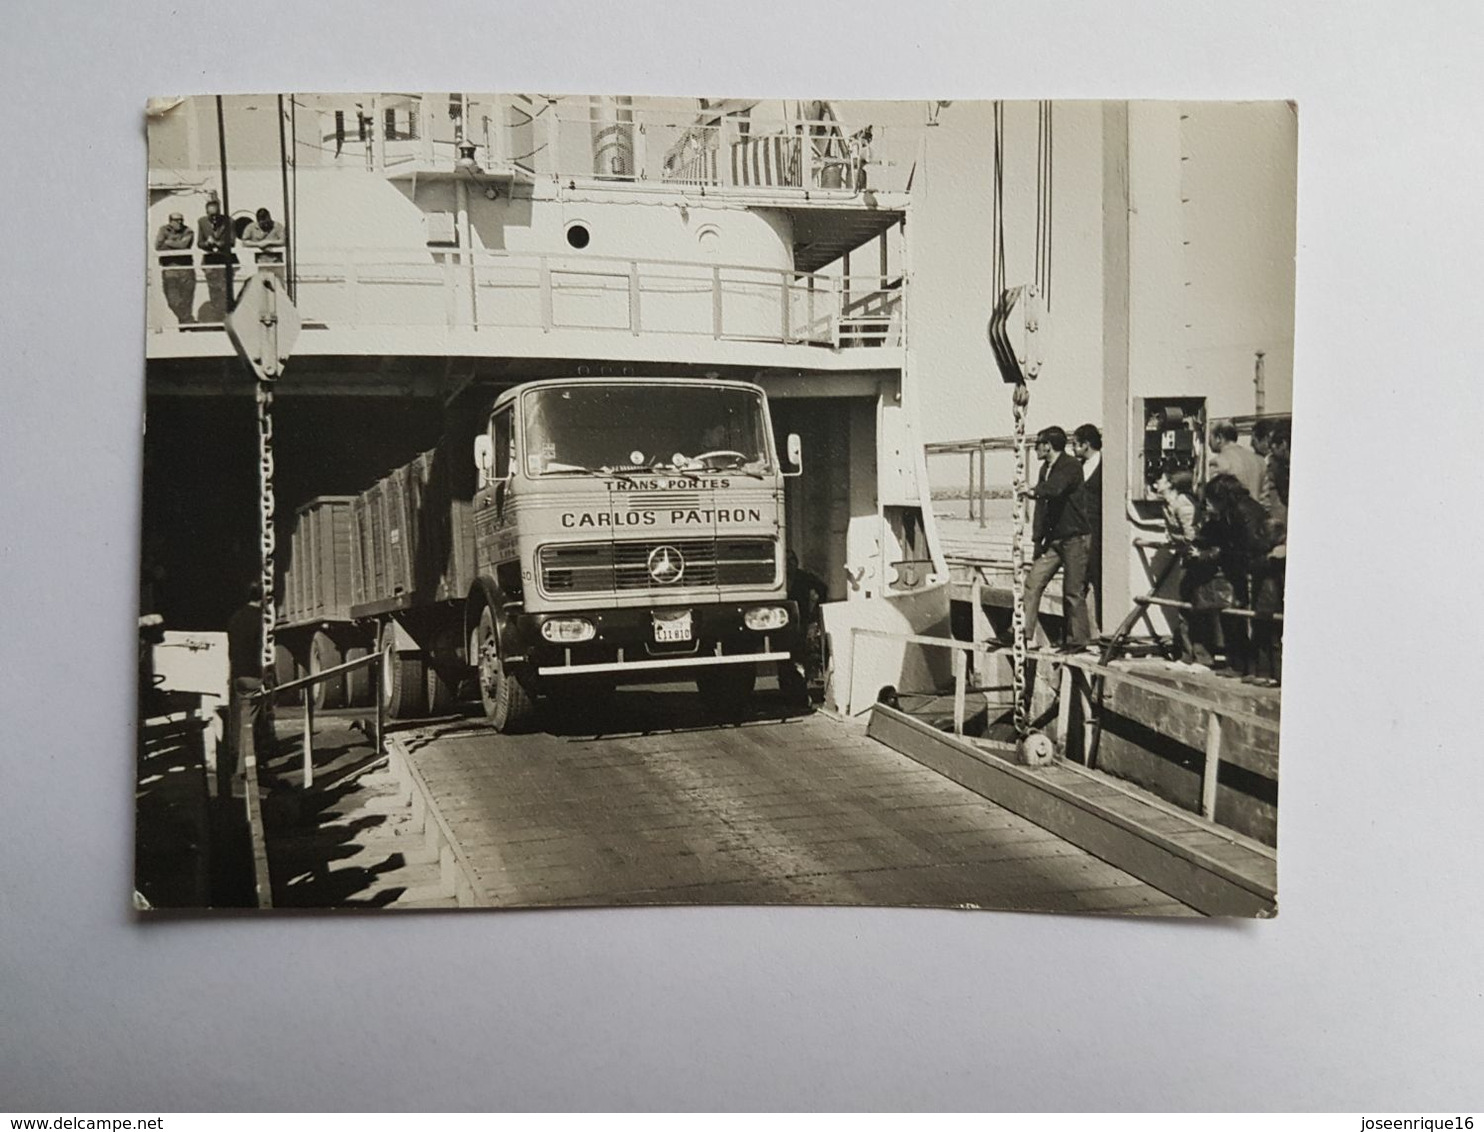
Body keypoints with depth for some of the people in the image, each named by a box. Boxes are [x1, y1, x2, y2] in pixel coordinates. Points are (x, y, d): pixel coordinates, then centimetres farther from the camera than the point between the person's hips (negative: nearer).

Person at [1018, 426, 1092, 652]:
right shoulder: (1046, 468, 14)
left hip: (1074, 538, -8)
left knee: (1073, 591, -3)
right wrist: (1038, 539, 8)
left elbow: (1055, 487, -32)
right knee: (1032, 583, 0)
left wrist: (1033, 492, -48)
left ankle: (1077, 640, 6)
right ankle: (1025, 634, 2)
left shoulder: (1071, 466, -10)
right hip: (1053, 539, 8)